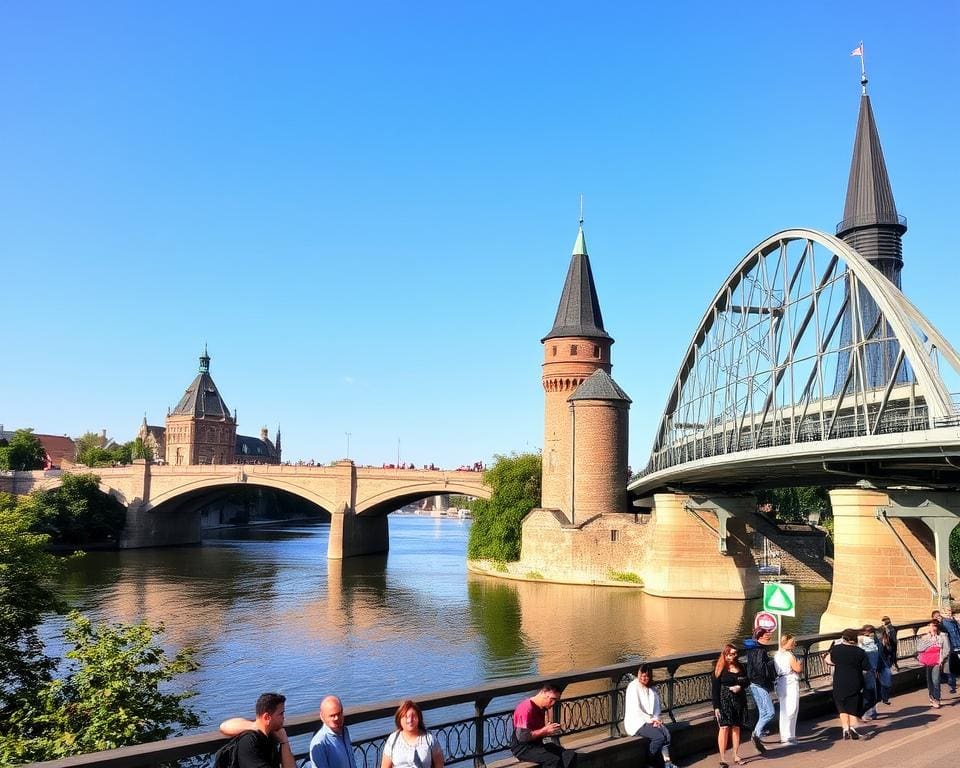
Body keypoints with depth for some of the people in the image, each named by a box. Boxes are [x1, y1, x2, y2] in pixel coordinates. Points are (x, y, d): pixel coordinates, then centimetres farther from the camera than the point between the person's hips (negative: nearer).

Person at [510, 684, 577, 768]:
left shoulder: (542, 708, 12)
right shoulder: (526, 708, -18)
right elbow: (522, 736, -25)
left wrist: (550, 731, 1)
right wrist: (545, 730, -18)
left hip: (538, 744, 9)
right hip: (522, 748, -9)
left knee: (571, 755, -13)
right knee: (554, 760, -31)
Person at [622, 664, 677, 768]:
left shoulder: (651, 688, 11)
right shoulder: (633, 687, -11)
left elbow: (656, 705, 13)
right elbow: (635, 709, -15)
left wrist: (655, 719, -4)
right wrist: (650, 720, -13)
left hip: (651, 720, 6)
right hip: (636, 722, -6)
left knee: (666, 733, -21)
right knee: (659, 737, -25)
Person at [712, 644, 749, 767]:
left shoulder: (740, 667, 7)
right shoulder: (719, 668, -6)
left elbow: (747, 681, 13)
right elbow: (715, 688, -7)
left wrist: (740, 686, -10)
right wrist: (716, 706, -11)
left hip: (738, 700, 4)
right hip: (724, 701, -4)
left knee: (736, 728, 9)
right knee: (724, 727, -7)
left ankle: (736, 756, 20)